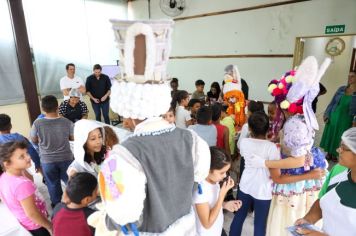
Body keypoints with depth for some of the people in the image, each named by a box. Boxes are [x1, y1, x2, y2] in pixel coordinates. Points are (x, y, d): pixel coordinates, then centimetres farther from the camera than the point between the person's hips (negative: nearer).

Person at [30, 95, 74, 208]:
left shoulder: (37, 123, -17)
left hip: (47, 160, 0)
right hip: (66, 158, 0)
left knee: (53, 184, 20)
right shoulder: (67, 122, -16)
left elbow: (34, 140, -1)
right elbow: (72, 138, -2)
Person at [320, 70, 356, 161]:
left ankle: (335, 155, 27)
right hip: (333, 117, 3)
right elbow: (332, 102, 5)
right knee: (329, 135, 11)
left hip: (346, 120, -2)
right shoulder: (341, 89, 1)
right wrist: (326, 114, 1)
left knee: (339, 138, 9)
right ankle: (329, 153, 28)